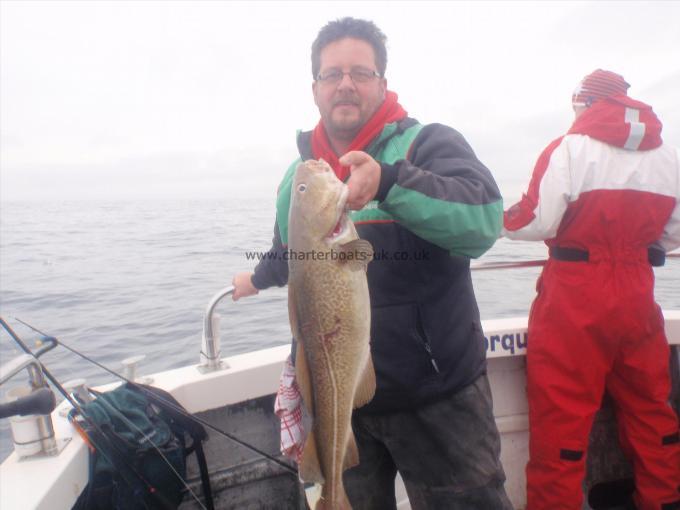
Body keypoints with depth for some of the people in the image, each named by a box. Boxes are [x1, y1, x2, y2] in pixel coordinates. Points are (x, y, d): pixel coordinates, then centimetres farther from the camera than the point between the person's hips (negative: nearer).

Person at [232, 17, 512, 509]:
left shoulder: (429, 143, -9)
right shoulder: (297, 175, 6)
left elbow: (483, 219, -28)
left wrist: (389, 181, -39)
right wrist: (259, 277, 38)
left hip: (438, 398, -4)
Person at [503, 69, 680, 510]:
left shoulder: (570, 147, -7)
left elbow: (538, 223, -13)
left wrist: (504, 219, 6)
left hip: (575, 296, -5)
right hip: (637, 295, 6)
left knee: (561, 411, 1)